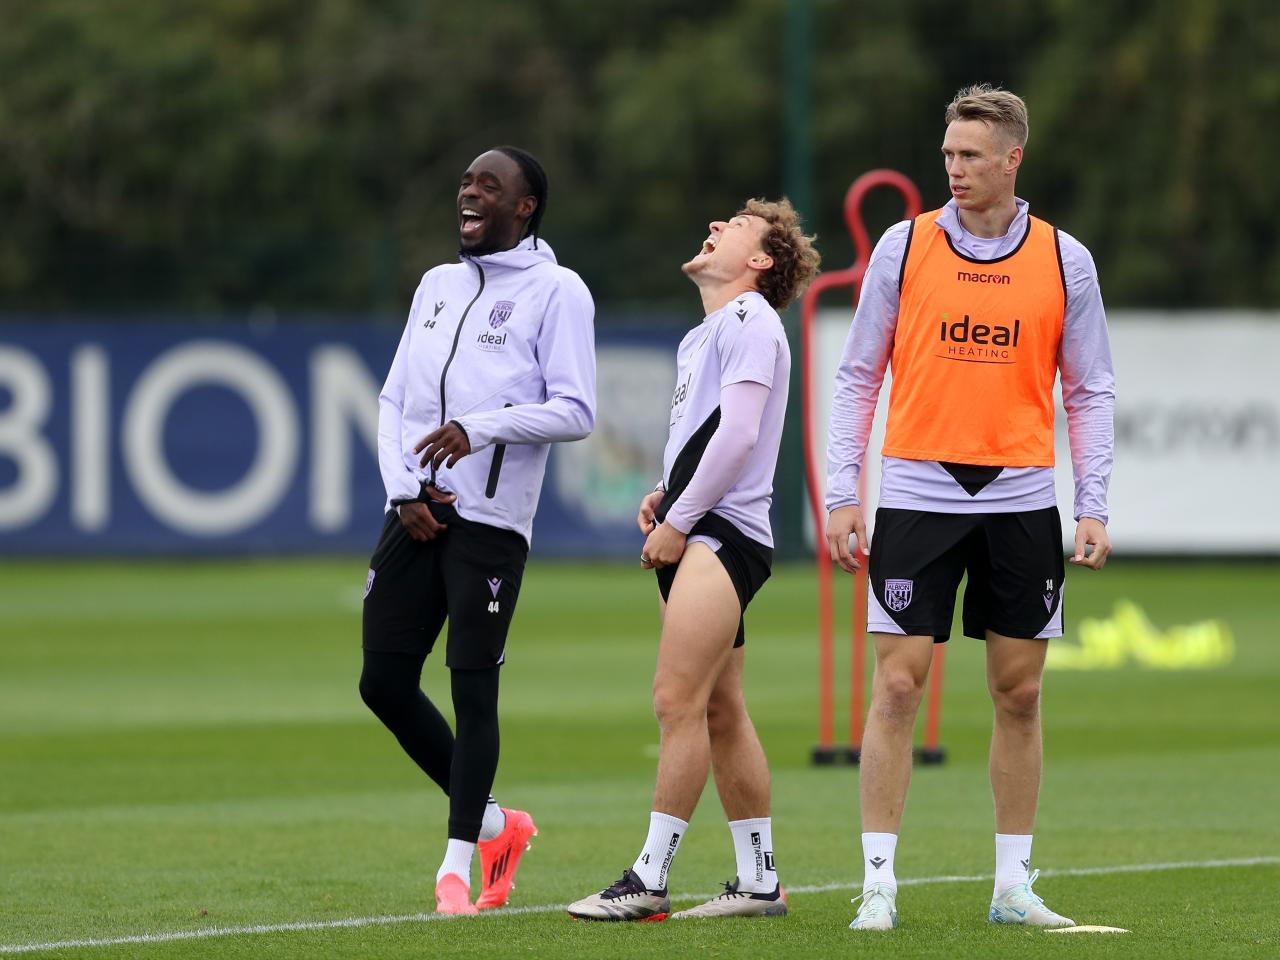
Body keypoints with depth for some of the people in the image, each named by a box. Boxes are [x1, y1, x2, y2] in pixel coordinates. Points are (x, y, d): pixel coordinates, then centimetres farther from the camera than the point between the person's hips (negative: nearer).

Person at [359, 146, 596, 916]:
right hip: (417, 514, 7)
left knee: (473, 685, -7)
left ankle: (457, 866, 1)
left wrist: (478, 429, -21)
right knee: (385, 682, 5)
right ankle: (491, 822, 21)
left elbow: (575, 411, -10)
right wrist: (404, 490, 1)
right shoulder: (437, 286, 17)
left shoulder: (555, 291, -3)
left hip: (491, 520, -7)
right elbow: (395, 399, 16)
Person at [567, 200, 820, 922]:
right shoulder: (703, 335, 23)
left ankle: (649, 881, -15)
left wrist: (678, 523, -15)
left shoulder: (751, 320, -8)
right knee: (721, 714, 9)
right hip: (701, 538, 10)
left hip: (722, 535, -10)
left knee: (678, 701, -14)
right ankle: (760, 882, 13)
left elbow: (739, 431, -18)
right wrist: (665, 495, 12)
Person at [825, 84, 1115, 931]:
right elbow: (858, 375, 6)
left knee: (1019, 693, 5)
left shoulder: (1065, 260, 4)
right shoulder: (904, 247, 2)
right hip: (918, 496, -1)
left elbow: (1090, 391, 8)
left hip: (1021, 502, 1)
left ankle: (1013, 883, 13)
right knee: (897, 686, -6)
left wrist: (1094, 508, 0)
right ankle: (879, 883, -2)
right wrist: (842, 494, -1)